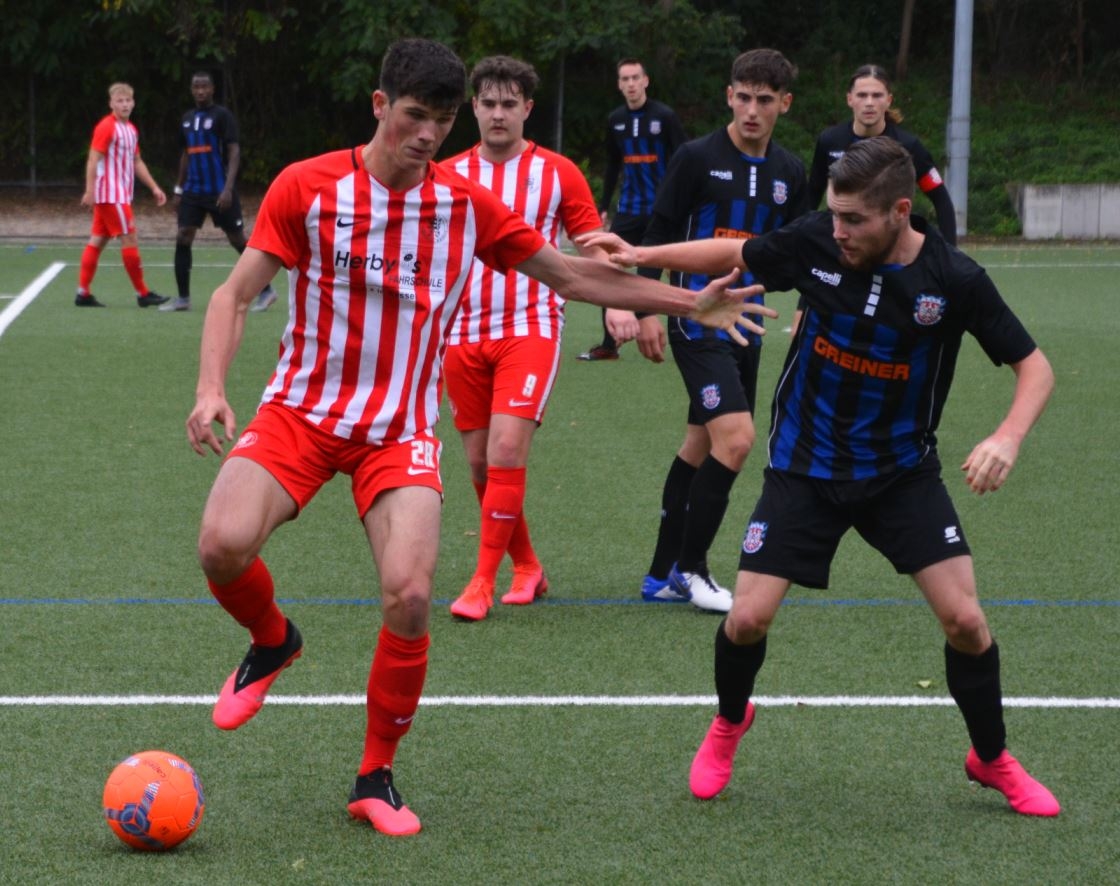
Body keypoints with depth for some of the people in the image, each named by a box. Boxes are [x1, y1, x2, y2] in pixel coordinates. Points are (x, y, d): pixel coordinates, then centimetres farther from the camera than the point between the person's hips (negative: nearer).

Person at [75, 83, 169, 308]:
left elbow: (137, 162, 23)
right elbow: (93, 160, -16)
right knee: (130, 240, -7)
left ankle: (83, 293, 7)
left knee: (98, 240, 7)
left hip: (121, 195, 8)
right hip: (110, 194, -8)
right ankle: (143, 294, -2)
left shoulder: (131, 129, 14)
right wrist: (90, 190, -23)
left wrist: (154, 188, 20)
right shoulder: (106, 127, -12)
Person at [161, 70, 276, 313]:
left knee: (238, 240, -1)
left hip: (219, 191, -6)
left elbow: (234, 152, -14)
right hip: (193, 191, 6)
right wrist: (179, 188, 18)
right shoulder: (187, 119, 12)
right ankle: (183, 298, 1)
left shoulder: (222, 116, -8)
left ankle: (266, 290, 11)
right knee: (182, 239, -4)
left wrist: (228, 188, -23)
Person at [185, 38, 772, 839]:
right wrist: (211, 389, -21)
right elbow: (237, 294, -5)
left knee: (410, 596, -20)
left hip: (400, 431, 1)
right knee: (224, 543, -26)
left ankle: (377, 779, 2)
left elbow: (572, 274, 13)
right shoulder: (308, 188, -6)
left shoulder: (467, 206, 2)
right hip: (300, 411, -1)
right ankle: (273, 641, 11)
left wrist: (691, 304, 11)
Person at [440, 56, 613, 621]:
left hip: (530, 329, -3)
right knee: (480, 462, 5)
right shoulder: (448, 176, 6)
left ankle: (484, 581, -11)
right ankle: (526, 567, 23)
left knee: (506, 451, -18)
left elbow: (594, 249, 4)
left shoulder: (558, 174, 1)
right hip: (464, 336, 3)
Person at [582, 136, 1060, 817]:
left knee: (964, 617, -11)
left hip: (903, 472, -1)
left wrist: (1008, 438, -27)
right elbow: (732, 255, 5)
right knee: (748, 618, -7)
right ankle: (729, 724, 28)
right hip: (805, 466, 1)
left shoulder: (954, 280, -18)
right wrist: (638, 256, -5)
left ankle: (993, 759, 15)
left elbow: (1034, 365, -10)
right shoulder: (816, 243, -14)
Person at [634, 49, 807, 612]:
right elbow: (659, 236, -6)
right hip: (697, 321, -6)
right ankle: (690, 566, -5)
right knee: (735, 438, -18)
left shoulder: (789, 173, 7)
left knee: (702, 447, 11)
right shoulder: (697, 158, -9)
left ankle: (663, 576, 19)